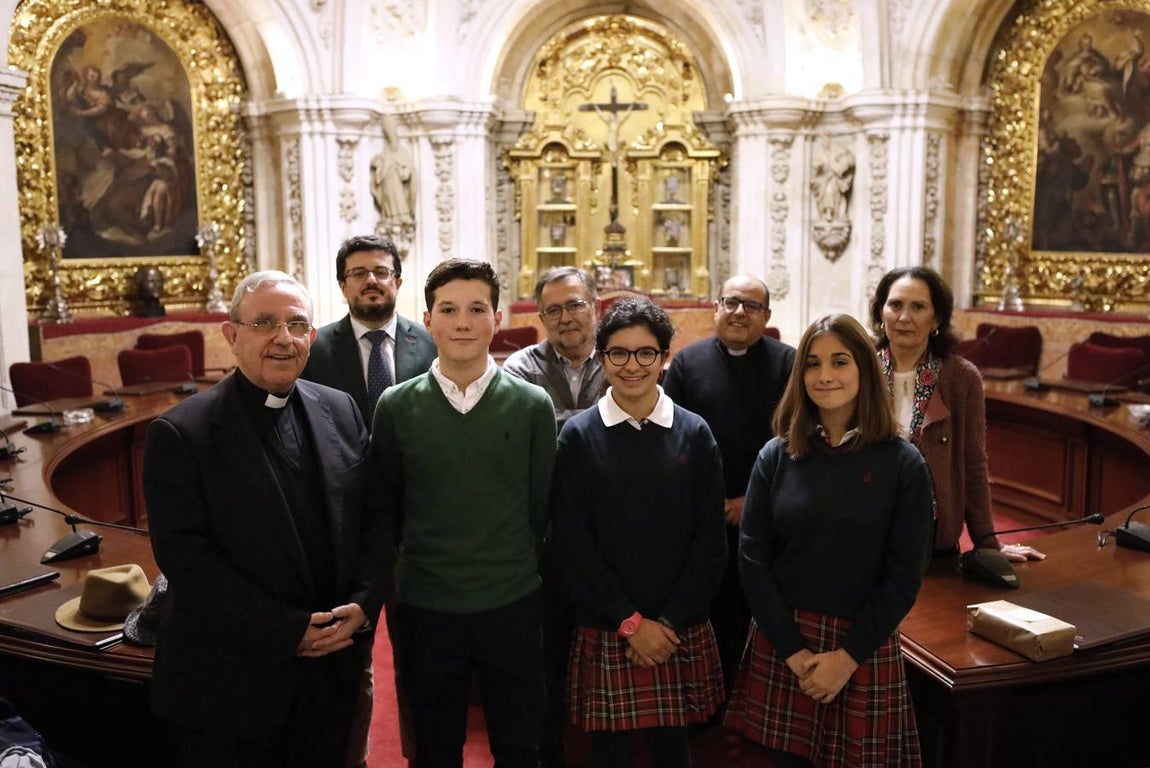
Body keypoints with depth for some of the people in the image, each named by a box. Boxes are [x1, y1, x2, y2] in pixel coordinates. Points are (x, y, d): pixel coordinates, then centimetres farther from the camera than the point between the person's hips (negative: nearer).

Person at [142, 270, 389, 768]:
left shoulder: (340, 411, 3)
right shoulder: (181, 433, -12)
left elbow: (373, 514, 6)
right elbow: (184, 556, -16)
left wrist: (365, 602, -9)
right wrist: (286, 631, -18)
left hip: (330, 669, 4)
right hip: (229, 684, -4)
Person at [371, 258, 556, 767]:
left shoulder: (532, 406, -4)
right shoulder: (396, 407, -4)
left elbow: (542, 506, 3)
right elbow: (384, 508, 5)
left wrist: (514, 567, 7)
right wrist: (424, 561, 9)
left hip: (514, 606, 0)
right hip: (426, 610, 0)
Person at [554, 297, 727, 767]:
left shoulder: (694, 434, 0)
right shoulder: (579, 436, -3)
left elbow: (710, 539, 0)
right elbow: (574, 543, -5)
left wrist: (670, 621, -6)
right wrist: (630, 622, -8)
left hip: (682, 631, 1)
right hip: (605, 630, -1)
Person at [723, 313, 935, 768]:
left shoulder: (903, 464, -5)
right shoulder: (776, 456, -1)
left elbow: (903, 576, -6)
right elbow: (752, 558, -3)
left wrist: (847, 657, -10)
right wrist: (793, 650, -9)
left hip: (864, 649, -1)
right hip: (780, 644, 2)